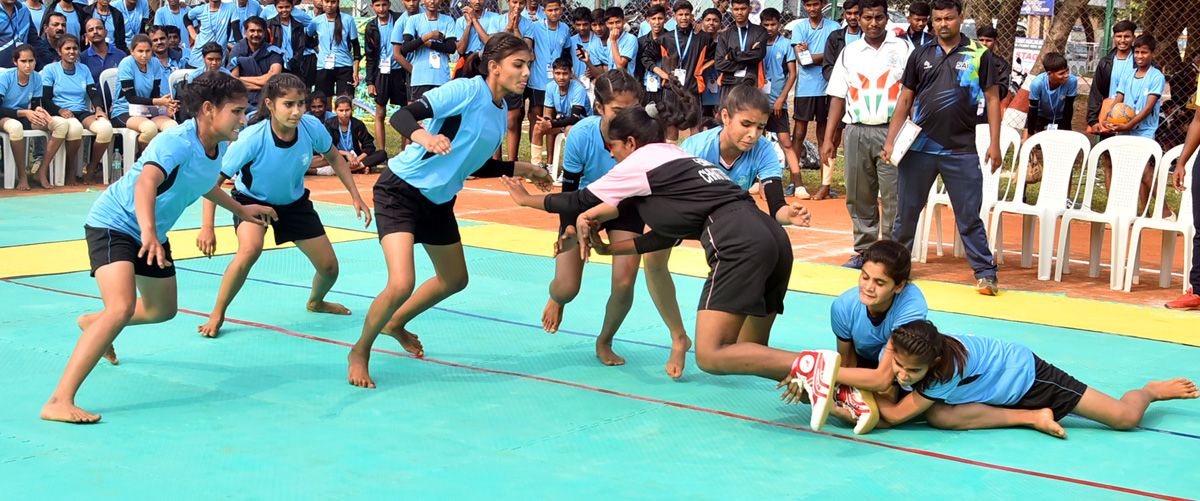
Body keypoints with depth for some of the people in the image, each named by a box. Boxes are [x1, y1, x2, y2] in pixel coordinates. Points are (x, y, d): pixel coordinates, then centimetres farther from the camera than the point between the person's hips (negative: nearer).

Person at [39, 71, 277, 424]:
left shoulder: (218, 146, -2)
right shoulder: (177, 142, -28)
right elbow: (146, 182, -47)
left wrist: (241, 210, 32)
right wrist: (148, 231, -63)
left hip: (152, 233, 9)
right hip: (113, 223, -9)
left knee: (163, 310, 22)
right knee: (121, 308, -29)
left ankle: (93, 324, 53)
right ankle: (59, 402, -32)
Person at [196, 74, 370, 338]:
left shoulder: (312, 127, -26)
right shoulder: (251, 138, -35)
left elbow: (334, 158, -3)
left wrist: (355, 196, -7)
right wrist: (207, 227, -34)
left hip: (294, 201, 4)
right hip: (252, 199, -4)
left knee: (329, 267, 4)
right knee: (250, 249, -35)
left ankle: (315, 302, 42)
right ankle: (217, 314, -13)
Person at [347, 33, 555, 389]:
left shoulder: (501, 112, 6)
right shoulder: (466, 90, -20)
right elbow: (402, 116, -28)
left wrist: (526, 169, 18)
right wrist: (425, 137, -48)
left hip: (439, 199, 9)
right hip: (400, 190, -9)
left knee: (454, 280, 19)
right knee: (402, 284, -21)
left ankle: (396, 324, 44)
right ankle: (360, 351, 5)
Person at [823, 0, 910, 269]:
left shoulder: (903, 49, 4)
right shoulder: (849, 53, 11)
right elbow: (838, 96, 10)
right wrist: (828, 138, 5)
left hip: (893, 131, -3)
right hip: (857, 132, 3)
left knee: (893, 196, -7)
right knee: (859, 196, 6)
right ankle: (865, 250, 17)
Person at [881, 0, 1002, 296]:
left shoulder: (980, 55, 1)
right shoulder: (920, 55, 8)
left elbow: (992, 98, 2)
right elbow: (905, 100, 11)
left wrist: (995, 144, -5)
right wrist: (890, 140, 4)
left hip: (961, 152, -3)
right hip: (918, 148, 3)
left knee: (969, 216, -1)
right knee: (906, 212, 10)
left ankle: (985, 273, 5)